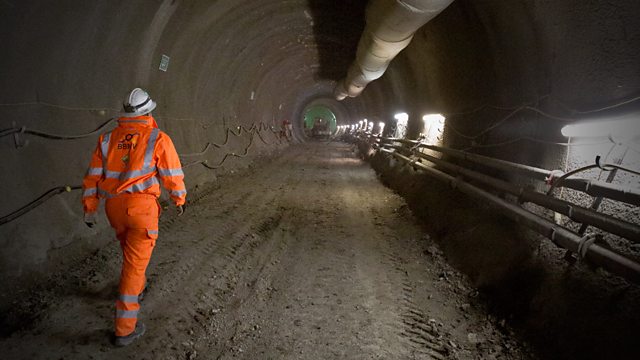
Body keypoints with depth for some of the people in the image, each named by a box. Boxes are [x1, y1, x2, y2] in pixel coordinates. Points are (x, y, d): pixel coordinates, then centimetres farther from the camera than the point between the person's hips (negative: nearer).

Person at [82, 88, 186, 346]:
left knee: (131, 250, 29)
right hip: (141, 206, -5)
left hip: (114, 206, 5)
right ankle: (125, 329, 5)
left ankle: (136, 287, 52)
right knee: (135, 262, 0)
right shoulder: (158, 138, -5)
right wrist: (179, 200, 16)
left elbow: (93, 175, 9)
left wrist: (90, 208, 15)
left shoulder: (108, 139, 9)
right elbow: (173, 175, 0)